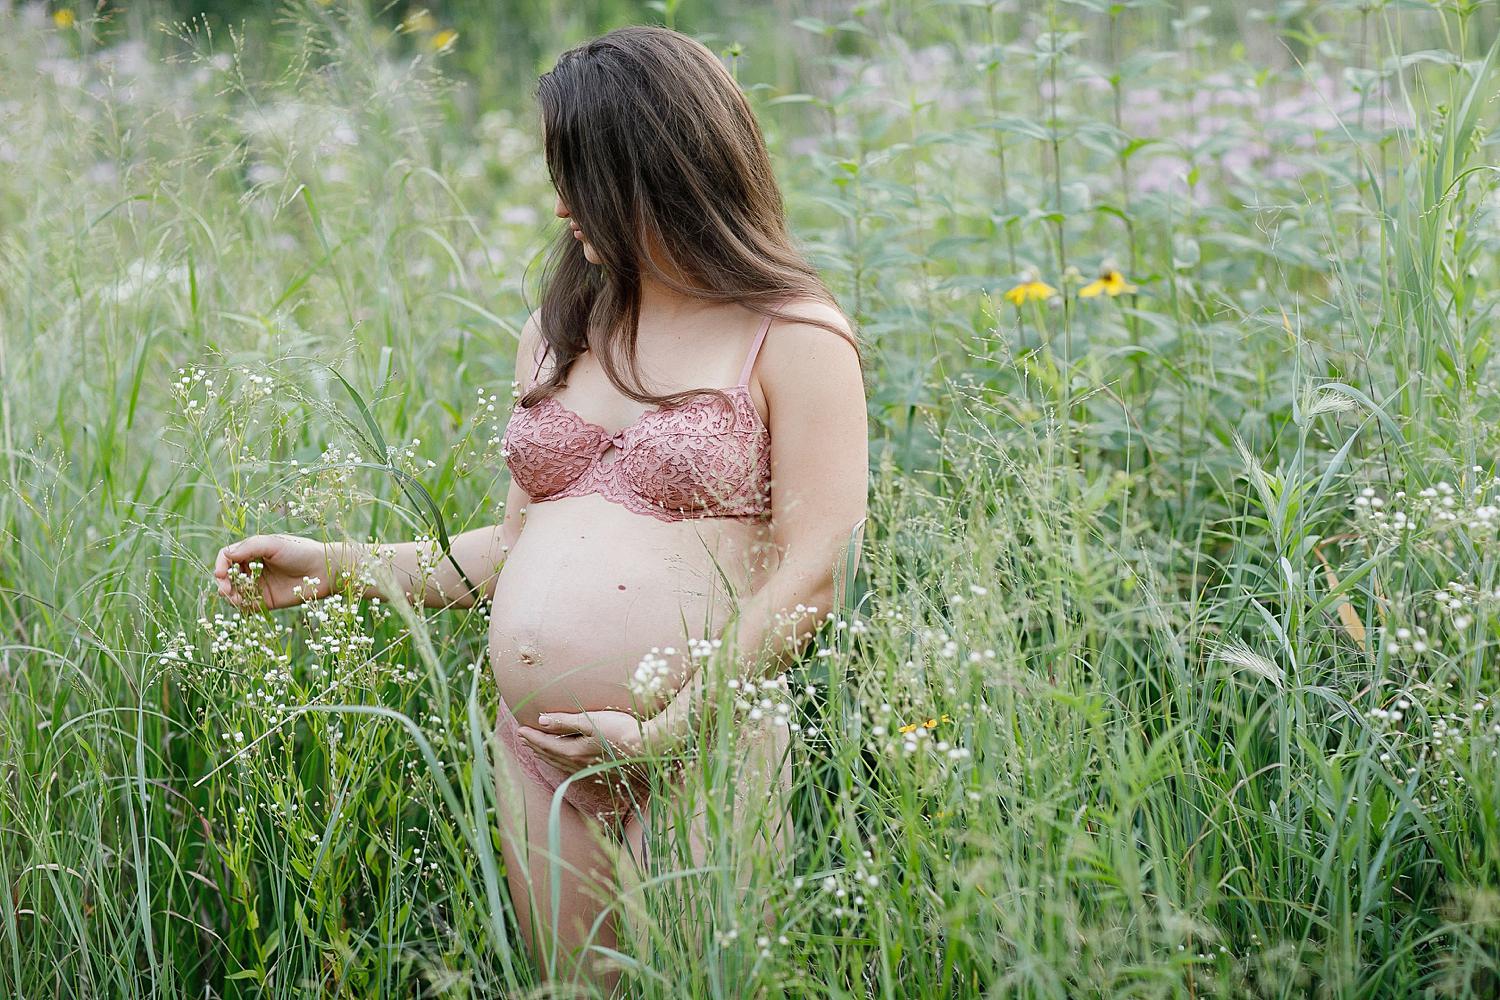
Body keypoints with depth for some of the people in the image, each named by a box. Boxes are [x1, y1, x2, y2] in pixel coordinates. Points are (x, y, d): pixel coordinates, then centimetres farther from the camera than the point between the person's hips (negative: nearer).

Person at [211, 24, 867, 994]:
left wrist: (667, 730, -16)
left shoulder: (794, 337, -5)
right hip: (536, 752, 6)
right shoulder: (557, 331, 16)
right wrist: (335, 565, 12)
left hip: (695, 753, -6)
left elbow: (808, 576, -11)